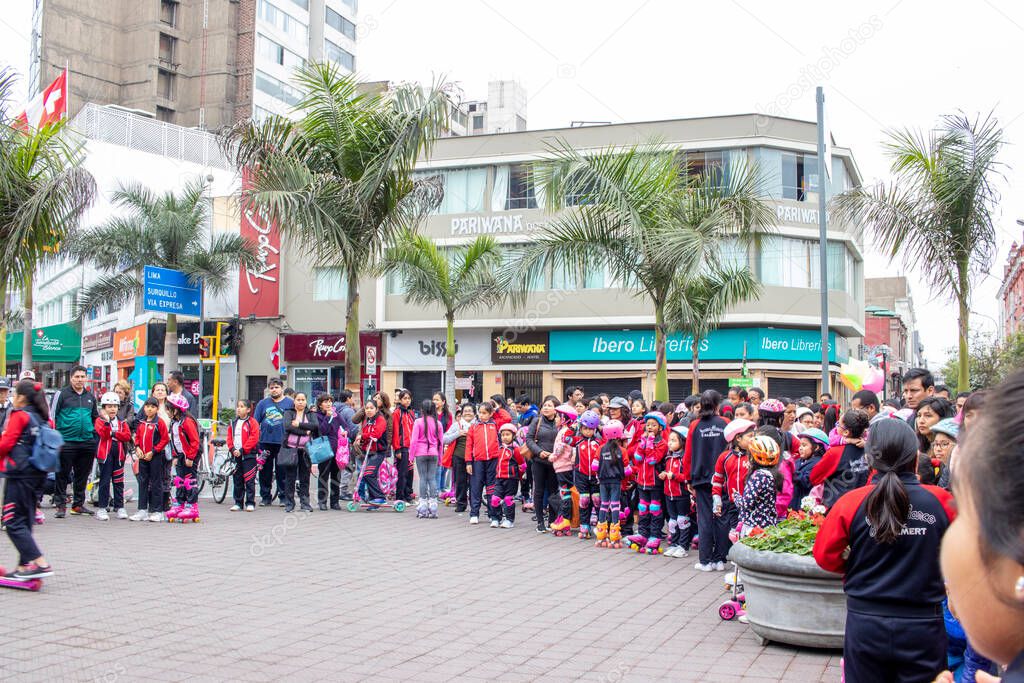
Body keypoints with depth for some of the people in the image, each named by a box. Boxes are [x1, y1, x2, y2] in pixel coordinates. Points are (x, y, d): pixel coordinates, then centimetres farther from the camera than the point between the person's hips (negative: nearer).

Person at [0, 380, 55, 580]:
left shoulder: (19, 415, -9)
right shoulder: (42, 417, 13)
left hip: (19, 474, -8)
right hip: (37, 474, 8)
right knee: (24, 521, 14)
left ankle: (41, 564, -14)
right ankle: (24, 566, 15)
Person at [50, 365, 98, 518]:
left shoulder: (90, 397, 14)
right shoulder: (62, 394, -1)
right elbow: (52, 416, 0)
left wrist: (95, 437, 19)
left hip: (87, 442, 5)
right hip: (66, 442, -5)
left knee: (82, 475, 10)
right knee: (62, 475, 0)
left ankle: (78, 504, 20)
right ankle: (60, 505, 6)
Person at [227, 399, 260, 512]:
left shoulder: (252, 422, -4)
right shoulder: (233, 423, 14)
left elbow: (254, 438, -11)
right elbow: (229, 438, 13)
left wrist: (242, 450, -15)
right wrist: (232, 449, -5)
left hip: (249, 455, -5)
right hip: (236, 455, 6)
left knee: (249, 480, -4)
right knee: (237, 480, 9)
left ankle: (250, 503, 1)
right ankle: (238, 503, 15)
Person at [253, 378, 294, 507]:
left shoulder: (290, 403, 5)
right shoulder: (262, 403, 11)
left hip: (283, 443, -2)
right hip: (265, 442, 2)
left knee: (282, 471, 2)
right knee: (265, 471, 5)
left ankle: (283, 496, 11)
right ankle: (265, 496, 15)